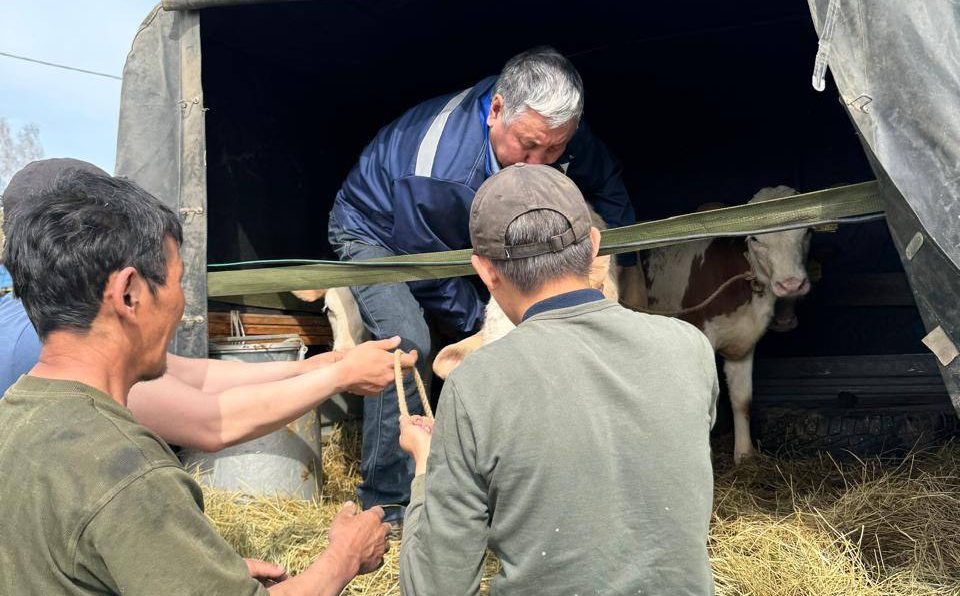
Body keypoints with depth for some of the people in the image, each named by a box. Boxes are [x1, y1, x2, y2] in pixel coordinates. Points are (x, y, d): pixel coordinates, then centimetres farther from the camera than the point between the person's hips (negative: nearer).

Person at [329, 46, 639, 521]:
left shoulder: (549, 127, -24)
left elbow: (605, 181, -3)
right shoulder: (437, 171, -44)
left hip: (463, 234, 6)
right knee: (407, 344, -30)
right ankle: (386, 504, -14)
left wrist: (626, 267, -5)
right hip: (377, 231, -6)